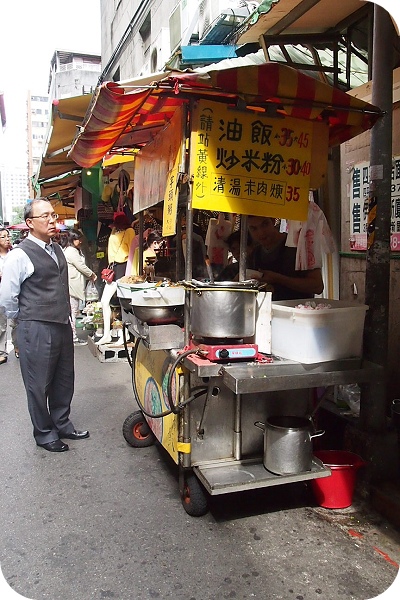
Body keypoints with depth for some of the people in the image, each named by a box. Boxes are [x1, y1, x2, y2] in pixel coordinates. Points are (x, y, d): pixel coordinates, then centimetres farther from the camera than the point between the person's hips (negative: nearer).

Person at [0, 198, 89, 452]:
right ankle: (44, 434, 26)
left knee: (64, 380, 18)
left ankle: (62, 425, 37)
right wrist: (28, 319, 0)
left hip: (63, 327, 7)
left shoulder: (58, 250, 10)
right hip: (36, 331, -7)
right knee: (39, 384, 8)